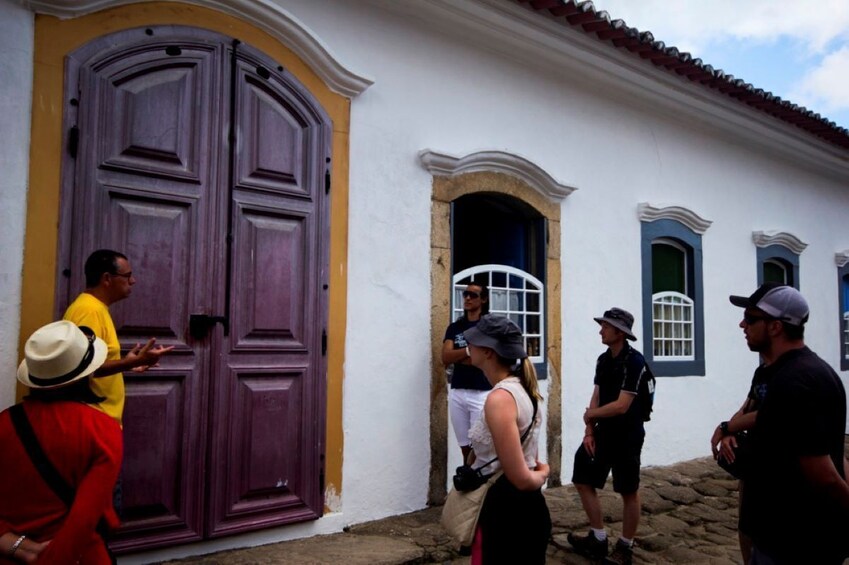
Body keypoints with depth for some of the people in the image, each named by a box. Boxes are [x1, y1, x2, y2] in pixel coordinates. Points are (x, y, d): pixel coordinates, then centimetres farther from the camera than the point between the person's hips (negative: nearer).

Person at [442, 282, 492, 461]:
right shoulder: (454, 327, 13)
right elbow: (445, 358, 1)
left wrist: (457, 356, -3)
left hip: (481, 394, -4)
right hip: (457, 393, 4)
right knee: (465, 448, 9)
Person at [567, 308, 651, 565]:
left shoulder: (634, 361, -18)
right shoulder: (603, 359, 7)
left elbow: (621, 406, -23)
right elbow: (596, 398, 7)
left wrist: (589, 414, -9)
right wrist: (589, 431, -3)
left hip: (627, 436, -8)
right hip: (603, 433, 8)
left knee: (629, 492, 5)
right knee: (583, 481, 10)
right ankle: (599, 539, 24)